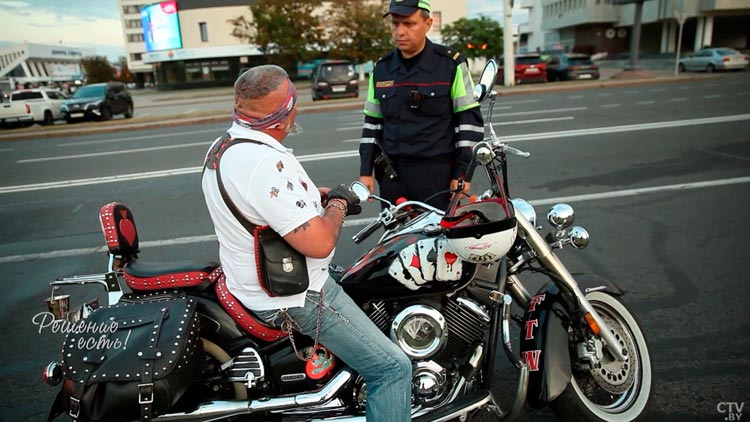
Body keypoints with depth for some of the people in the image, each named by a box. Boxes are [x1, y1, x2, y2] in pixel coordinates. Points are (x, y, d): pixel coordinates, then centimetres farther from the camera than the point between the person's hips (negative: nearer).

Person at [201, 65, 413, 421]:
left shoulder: (224, 145, 1)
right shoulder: (264, 162, -30)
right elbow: (319, 242, -32)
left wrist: (320, 195, 7)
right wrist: (338, 204, -12)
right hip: (292, 298, -10)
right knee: (392, 367, -6)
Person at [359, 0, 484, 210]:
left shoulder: (451, 64, -4)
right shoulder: (381, 69, 8)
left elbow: (469, 119, -3)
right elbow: (372, 124, 12)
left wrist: (463, 172, -8)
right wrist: (366, 171, 7)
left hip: (438, 174, -3)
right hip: (392, 175, 4)